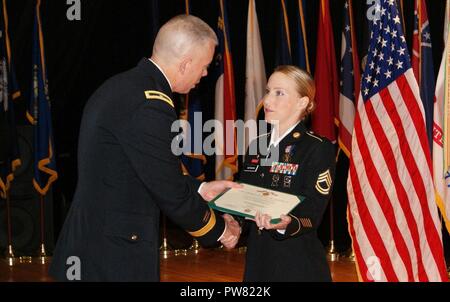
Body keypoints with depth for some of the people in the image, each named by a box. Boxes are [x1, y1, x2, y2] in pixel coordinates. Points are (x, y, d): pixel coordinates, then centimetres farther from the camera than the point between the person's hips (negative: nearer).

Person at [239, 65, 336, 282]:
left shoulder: (318, 148, -9)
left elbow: (310, 216, -15)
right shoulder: (256, 146, 9)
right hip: (257, 262, 5)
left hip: (297, 266, -5)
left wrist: (287, 224, -35)